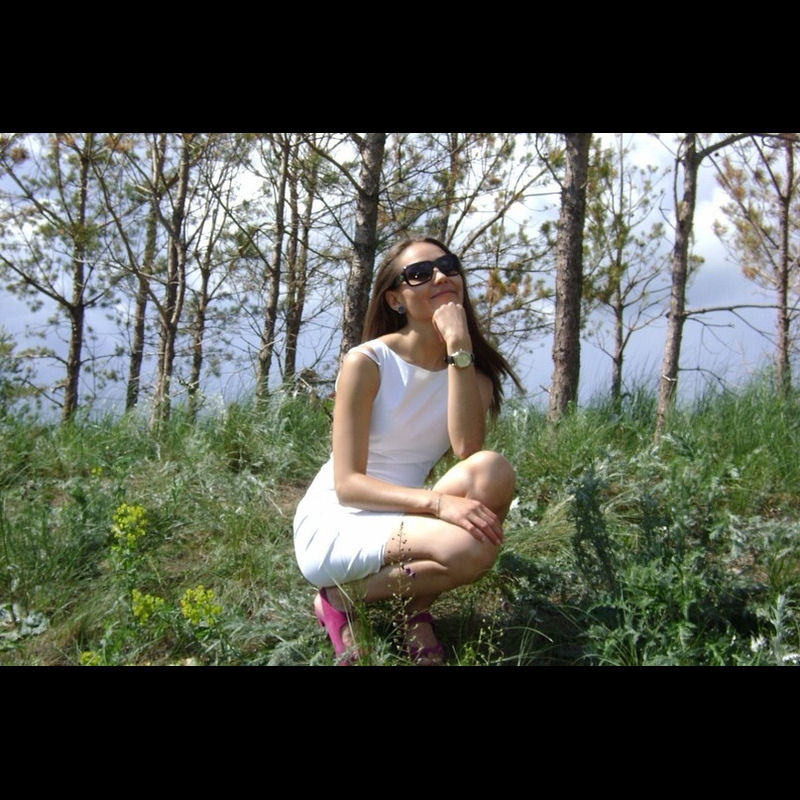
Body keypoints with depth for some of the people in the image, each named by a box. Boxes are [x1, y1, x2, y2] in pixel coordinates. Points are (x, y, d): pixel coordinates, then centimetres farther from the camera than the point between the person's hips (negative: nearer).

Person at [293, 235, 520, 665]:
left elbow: (468, 451, -20)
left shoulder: (473, 366, 1)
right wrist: (437, 502, -31)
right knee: (469, 548, -31)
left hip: (401, 524, 5)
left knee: (492, 469, -25)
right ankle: (341, 598, -4)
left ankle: (416, 612, -6)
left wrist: (458, 346, -24)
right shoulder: (367, 362, -12)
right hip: (334, 526, -5)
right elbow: (347, 483, -17)